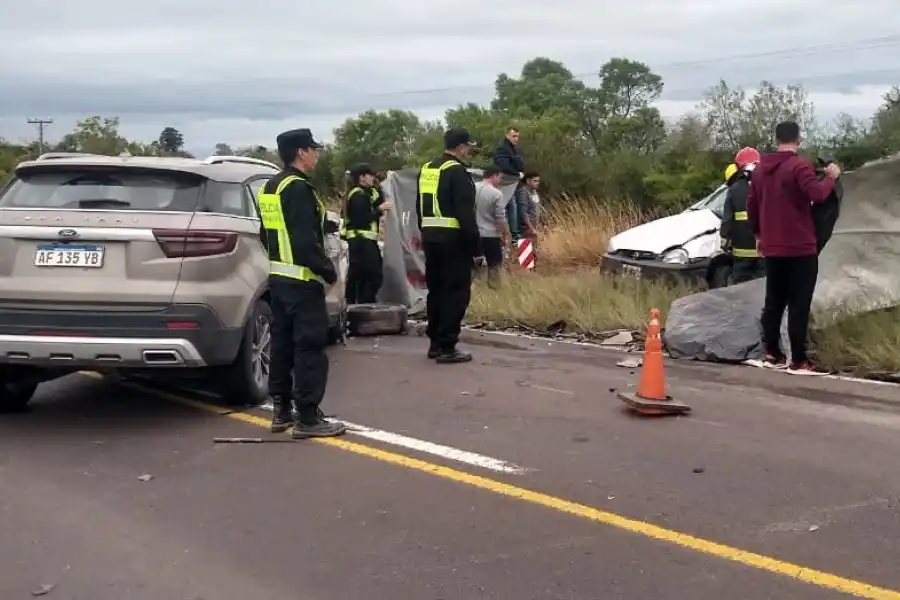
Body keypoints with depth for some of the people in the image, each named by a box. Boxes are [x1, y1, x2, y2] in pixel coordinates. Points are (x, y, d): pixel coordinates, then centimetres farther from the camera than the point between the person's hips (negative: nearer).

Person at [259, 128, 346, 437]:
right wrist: (328, 271, -14)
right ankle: (307, 418, -4)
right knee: (310, 346, -6)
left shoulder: (270, 188, 14)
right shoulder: (298, 188, -17)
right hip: (302, 280, -10)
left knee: (283, 343, 14)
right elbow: (307, 240, -22)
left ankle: (281, 411, 20)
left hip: (278, 277, 10)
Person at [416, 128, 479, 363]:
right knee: (455, 292, -4)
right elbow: (466, 213, -17)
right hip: (453, 238, -8)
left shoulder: (426, 170, 14)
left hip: (430, 236, 9)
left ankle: (435, 343, 19)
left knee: (436, 289, 15)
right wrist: (475, 245, -14)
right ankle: (447, 347, -6)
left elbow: (420, 208, 18)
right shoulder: (457, 171, -12)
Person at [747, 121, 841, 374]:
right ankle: (798, 361, -5)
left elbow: (751, 204, 16)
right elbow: (817, 195, -24)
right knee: (799, 305, -5)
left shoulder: (761, 168, 11)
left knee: (774, 302, 14)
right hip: (800, 247, -7)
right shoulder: (799, 165, -13)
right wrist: (831, 177, -6)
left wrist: (758, 235, 25)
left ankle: (772, 354, 17)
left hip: (772, 247, 7)